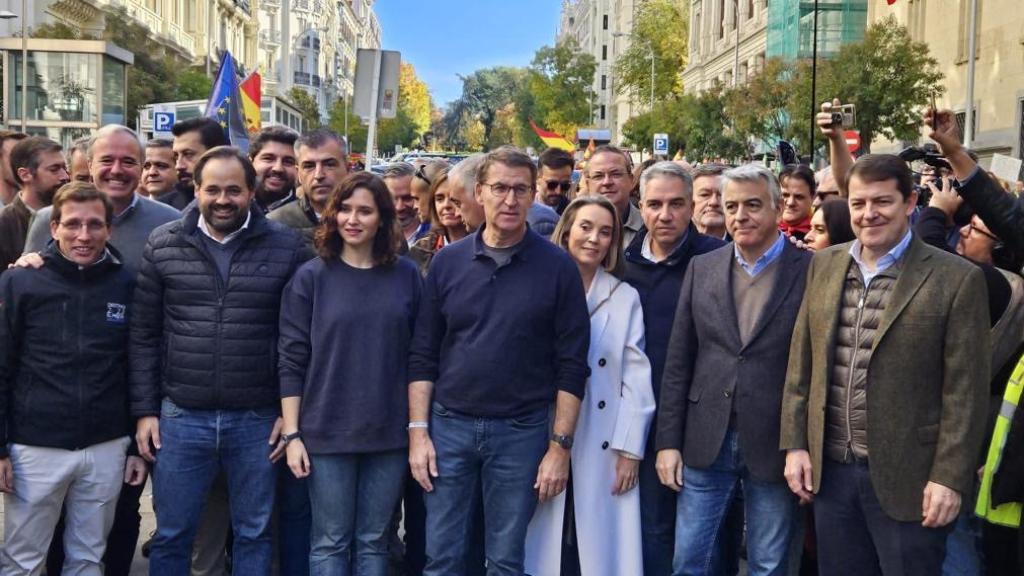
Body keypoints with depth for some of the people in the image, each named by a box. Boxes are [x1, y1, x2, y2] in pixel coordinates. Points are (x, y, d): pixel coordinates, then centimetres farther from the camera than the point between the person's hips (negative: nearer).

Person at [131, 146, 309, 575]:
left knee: (254, 534, 13)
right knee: (171, 536, 13)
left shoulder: (287, 247, -3)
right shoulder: (162, 244, 1)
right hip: (180, 417, 1)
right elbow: (144, 334, 4)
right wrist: (144, 410, 1)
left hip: (258, 419, -1)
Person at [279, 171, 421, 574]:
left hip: (389, 433, 2)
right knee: (330, 543, 6)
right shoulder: (311, 277, -2)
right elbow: (291, 361, -3)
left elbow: (417, 355, 6)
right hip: (327, 432, -2)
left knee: (373, 542, 11)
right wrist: (292, 434, -7)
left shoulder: (406, 276, 3)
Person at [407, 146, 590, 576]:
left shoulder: (557, 267, -4)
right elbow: (423, 354, 5)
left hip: (521, 432, -2)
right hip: (449, 425, 2)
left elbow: (572, 363, -5)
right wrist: (418, 430, -1)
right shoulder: (447, 262, 2)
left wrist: (560, 446, -8)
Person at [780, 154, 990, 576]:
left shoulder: (957, 279, -9)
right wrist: (795, 444, 6)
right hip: (830, 469, 5)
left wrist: (949, 477, -12)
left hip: (907, 478, -4)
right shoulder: (824, 265, 6)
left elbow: (965, 391, -9)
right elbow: (802, 364, 9)